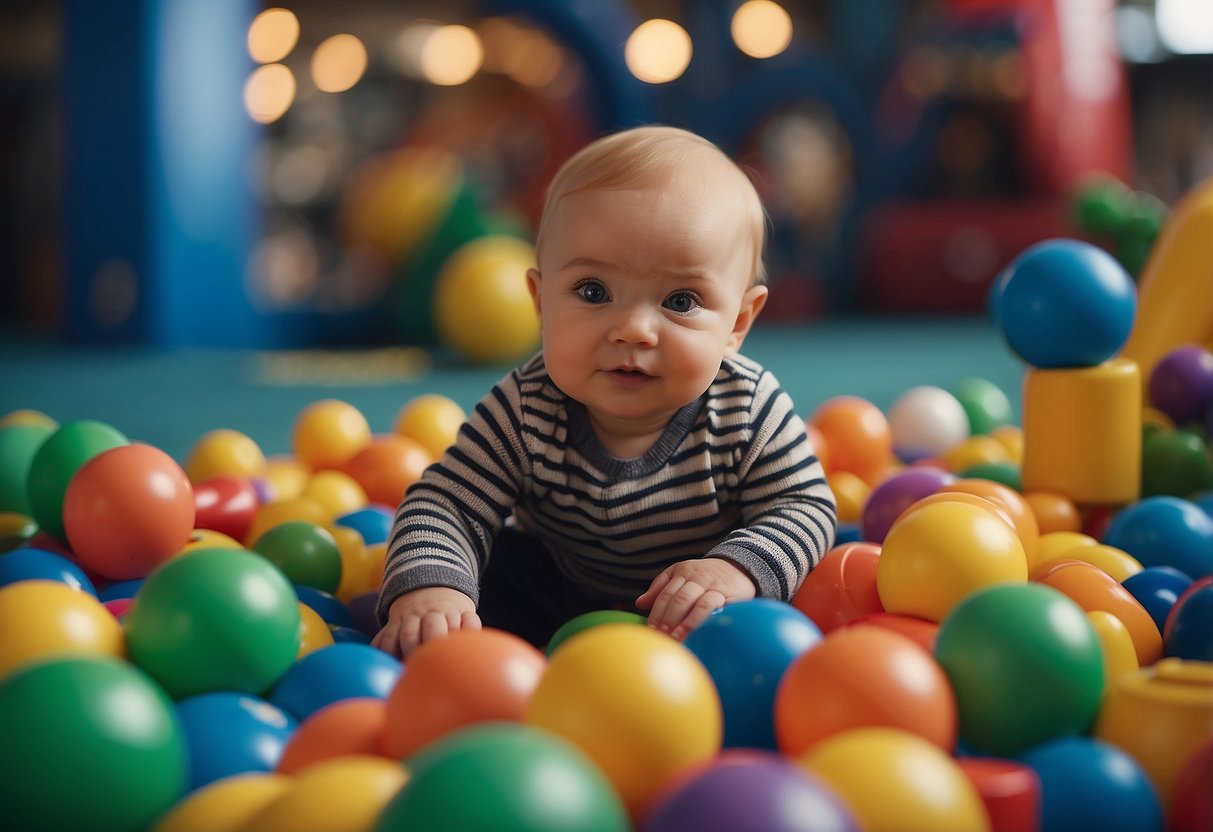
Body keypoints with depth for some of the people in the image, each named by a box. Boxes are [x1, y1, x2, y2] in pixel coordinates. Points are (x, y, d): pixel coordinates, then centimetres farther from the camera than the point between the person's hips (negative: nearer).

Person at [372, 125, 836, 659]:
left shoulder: (752, 412, -25)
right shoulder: (522, 414, -24)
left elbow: (807, 507, -20)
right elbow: (447, 505, -26)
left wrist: (740, 568, -43)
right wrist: (427, 587, -50)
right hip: (555, 598, 1)